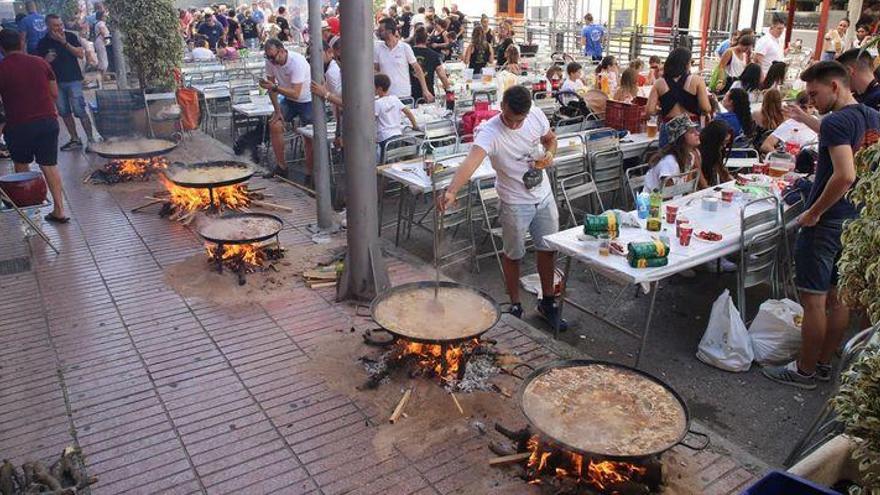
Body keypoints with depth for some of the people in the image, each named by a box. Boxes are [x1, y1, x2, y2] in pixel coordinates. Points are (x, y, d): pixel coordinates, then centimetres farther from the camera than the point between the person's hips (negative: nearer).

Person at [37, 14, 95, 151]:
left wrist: (64, 43, -17)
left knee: (80, 111, -9)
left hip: (73, 80, -3)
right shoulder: (43, 43, 3)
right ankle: (75, 140, 17)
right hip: (56, 82, 3)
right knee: (64, 113, 8)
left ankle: (91, 139, -4)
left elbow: (81, 54, -10)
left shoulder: (71, 37, 0)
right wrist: (46, 60, -13)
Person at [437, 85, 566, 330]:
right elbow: (471, 162, -46)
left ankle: (548, 303, 34)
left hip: (544, 195, 5)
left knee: (547, 249, 15)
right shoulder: (489, 132, -28)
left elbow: (550, 138, 10)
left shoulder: (537, 115, -11)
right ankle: (515, 305, 29)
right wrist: (451, 191, -63)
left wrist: (550, 154, -14)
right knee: (513, 255, 8)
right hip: (515, 202, -5)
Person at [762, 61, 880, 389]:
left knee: (814, 299, 1)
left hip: (827, 222, -10)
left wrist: (814, 212, -20)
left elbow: (845, 175, -29)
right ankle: (824, 364, 28)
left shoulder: (837, 121, -19)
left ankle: (805, 371, 12)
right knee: (838, 297, 16)